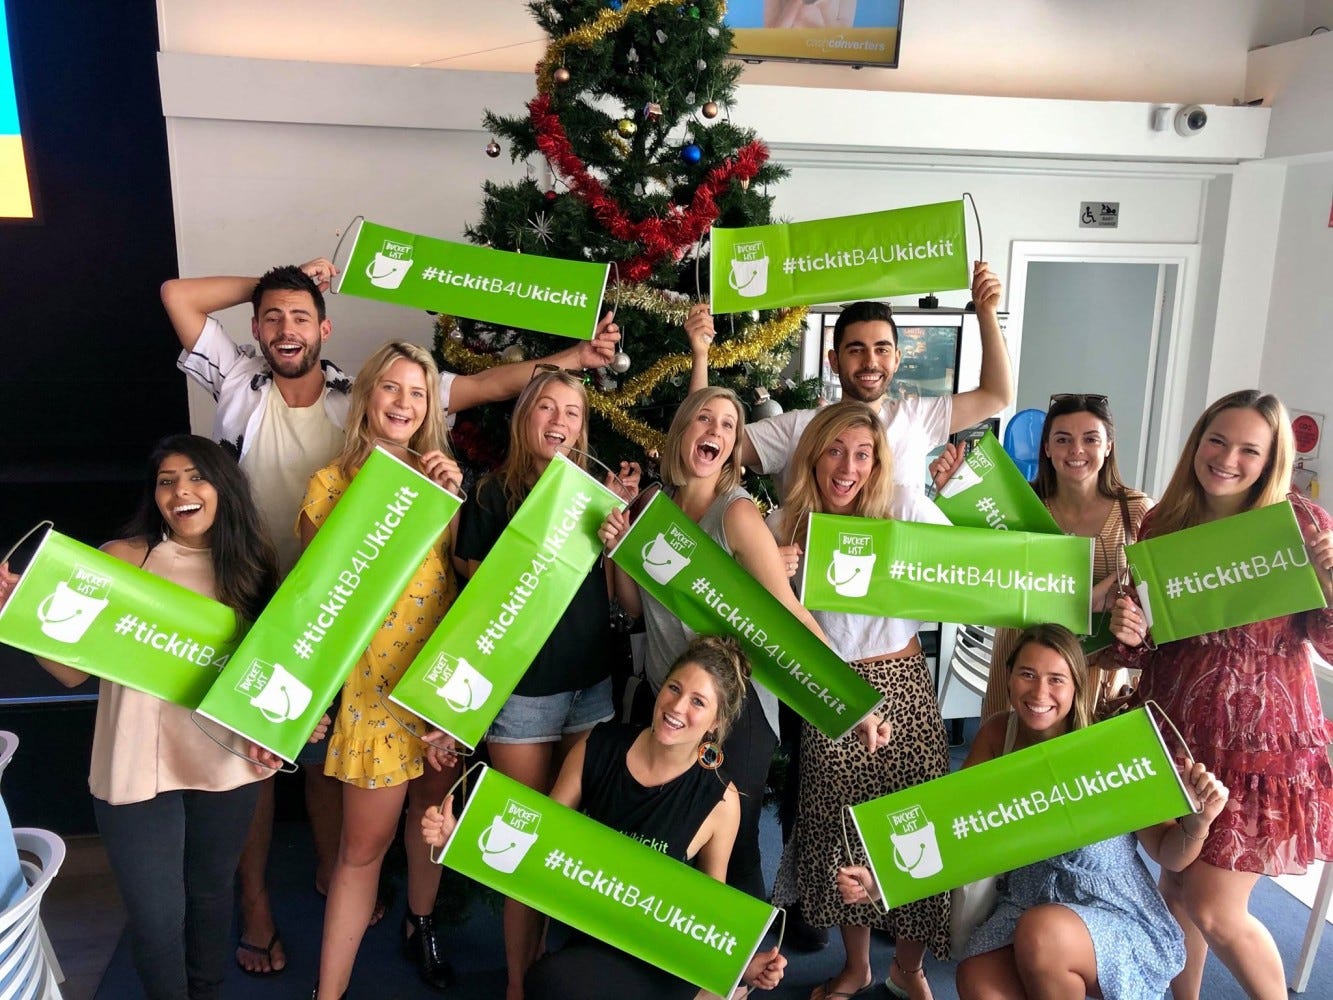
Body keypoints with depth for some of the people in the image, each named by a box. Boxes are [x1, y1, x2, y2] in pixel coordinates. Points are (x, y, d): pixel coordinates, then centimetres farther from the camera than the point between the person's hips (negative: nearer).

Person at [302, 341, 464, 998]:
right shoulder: (333, 482, -2)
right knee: (364, 843, 2)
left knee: (433, 810, 19)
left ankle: (421, 925, 44)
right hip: (374, 678, -4)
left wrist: (454, 496, -7)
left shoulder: (438, 478, 9)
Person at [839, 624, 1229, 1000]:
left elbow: (1168, 853, -6)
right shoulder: (997, 734, -4)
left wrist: (1197, 821, -29)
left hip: (1117, 917, -1)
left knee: (1042, 932, -33)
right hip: (1025, 905, 2)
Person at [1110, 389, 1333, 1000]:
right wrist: (1128, 634, -14)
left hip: (1258, 739, -4)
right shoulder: (1162, 524, 1)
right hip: (1174, 729, 4)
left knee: (1214, 912, 2)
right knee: (1177, 882, 17)